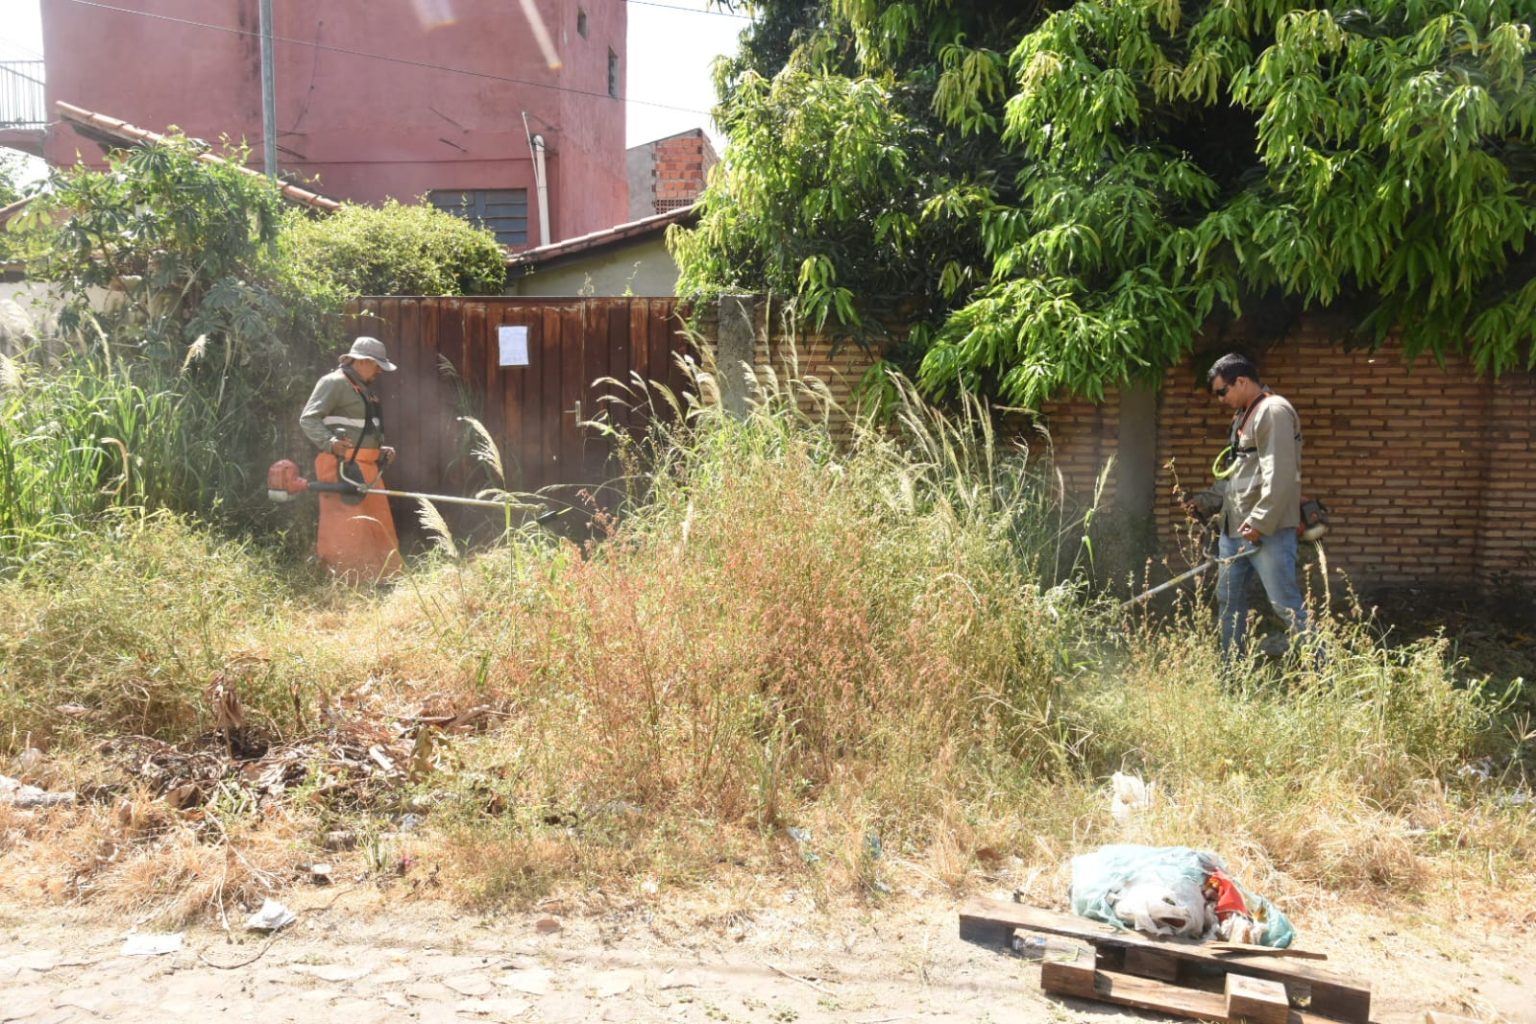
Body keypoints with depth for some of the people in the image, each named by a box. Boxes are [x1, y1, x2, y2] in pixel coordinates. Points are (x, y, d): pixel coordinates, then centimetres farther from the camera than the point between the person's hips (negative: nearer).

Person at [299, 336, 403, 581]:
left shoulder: (365, 389, 23)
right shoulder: (334, 383, -7)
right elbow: (308, 419, -15)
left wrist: (380, 450, 19)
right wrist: (330, 442, -28)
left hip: (367, 468, 10)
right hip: (343, 467, -10)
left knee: (379, 528, 12)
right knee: (345, 526, -11)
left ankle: (382, 578, 20)